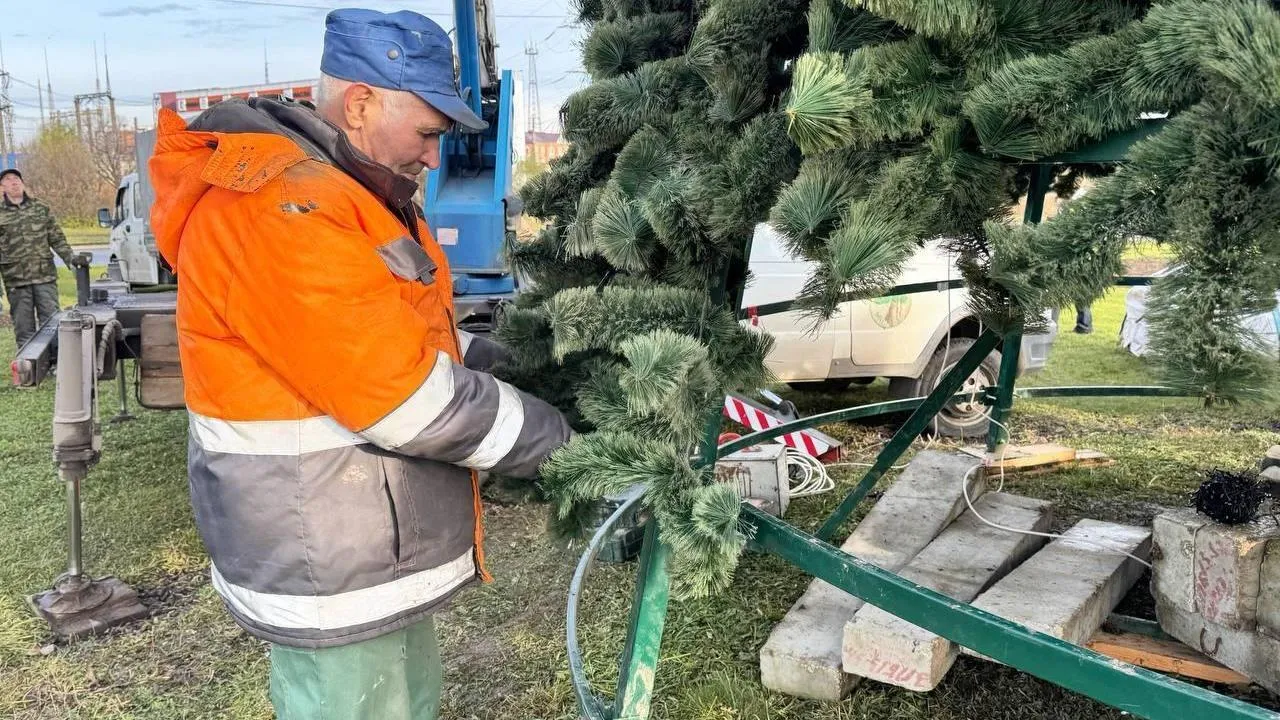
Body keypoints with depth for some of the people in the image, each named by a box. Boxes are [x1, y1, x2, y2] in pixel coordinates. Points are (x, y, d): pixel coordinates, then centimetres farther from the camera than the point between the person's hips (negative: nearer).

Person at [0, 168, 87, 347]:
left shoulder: (42, 209, 11)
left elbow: (57, 238, 11)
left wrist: (70, 257, -4)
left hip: (45, 277, 1)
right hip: (16, 282, -1)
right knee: (24, 329, 3)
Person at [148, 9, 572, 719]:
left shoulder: (339, 194, 11)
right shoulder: (278, 210, -25)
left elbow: (410, 341, 17)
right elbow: (411, 403, -26)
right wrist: (553, 435, -13)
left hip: (379, 551, 10)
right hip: (332, 576, -10)